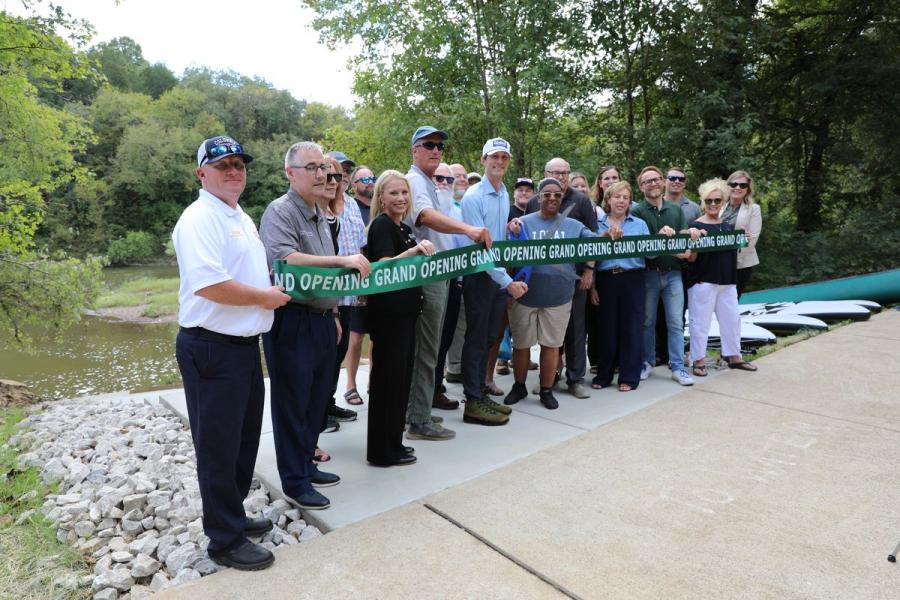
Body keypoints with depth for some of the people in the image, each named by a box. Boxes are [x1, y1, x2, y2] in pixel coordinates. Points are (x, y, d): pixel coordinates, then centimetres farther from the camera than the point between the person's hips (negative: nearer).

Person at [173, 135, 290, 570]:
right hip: (213, 348, -10)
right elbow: (208, 284, -29)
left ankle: (233, 515, 38)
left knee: (244, 439, 20)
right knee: (219, 448, 4)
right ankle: (226, 539, 20)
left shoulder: (242, 218, 15)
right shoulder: (199, 219, -16)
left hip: (246, 343, 10)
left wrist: (273, 289, 8)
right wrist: (264, 297, -16)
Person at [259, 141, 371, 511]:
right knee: (292, 404, 3)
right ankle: (294, 481, 16)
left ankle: (306, 464, 33)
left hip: (321, 320, 9)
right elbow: (284, 259, -29)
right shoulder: (280, 211, -11)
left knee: (316, 400, 17)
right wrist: (343, 260, -28)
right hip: (292, 323, -8)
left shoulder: (319, 216, 17)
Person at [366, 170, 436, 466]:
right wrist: (414, 250, -34)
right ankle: (383, 451, 10)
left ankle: (393, 442, 27)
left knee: (402, 376, 14)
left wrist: (425, 255, 14)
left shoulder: (405, 228, 15)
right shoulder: (382, 224, -11)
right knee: (388, 377, -2)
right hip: (388, 312, -9)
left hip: (405, 311, 9)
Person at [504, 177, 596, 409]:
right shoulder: (524, 222, 2)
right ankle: (519, 387, 30)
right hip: (525, 295, -1)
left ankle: (546, 390, 25)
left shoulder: (573, 225, 6)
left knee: (551, 344, 10)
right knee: (521, 344, 11)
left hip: (558, 297, 1)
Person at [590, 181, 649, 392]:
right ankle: (603, 375, 18)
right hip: (606, 280, 0)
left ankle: (629, 377, 13)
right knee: (606, 328, 5)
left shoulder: (639, 224, 10)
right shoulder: (598, 225, 8)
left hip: (632, 280, 0)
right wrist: (592, 286, -3)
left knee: (631, 328, 2)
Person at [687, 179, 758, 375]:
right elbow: (691, 259, -9)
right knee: (701, 321, -1)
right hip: (703, 282, -6)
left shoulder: (729, 226, 12)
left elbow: (733, 251, 23)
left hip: (727, 282, 6)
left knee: (732, 318, 12)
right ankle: (698, 360, 10)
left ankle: (734, 356, 26)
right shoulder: (696, 226, -8)